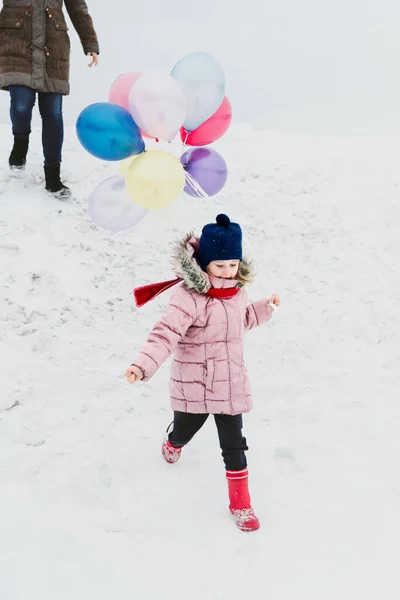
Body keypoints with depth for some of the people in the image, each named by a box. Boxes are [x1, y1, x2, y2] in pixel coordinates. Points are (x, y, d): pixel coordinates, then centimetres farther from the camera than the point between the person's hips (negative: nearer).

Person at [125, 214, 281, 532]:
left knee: (234, 444, 8)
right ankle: (173, 443, 60)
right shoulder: (189, 296, -25)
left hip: (230, 383, 5)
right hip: (194, 384, -4)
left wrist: (264, 307, 17)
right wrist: (143, 365, -48)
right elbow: (165, 333, -35)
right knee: (185, 431, 21)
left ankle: (241, 503, 25)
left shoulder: (237, 290, 1)